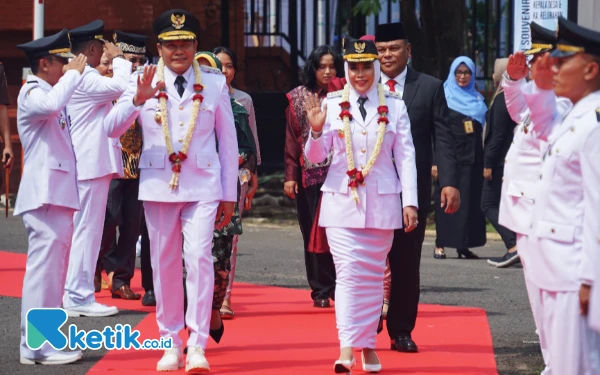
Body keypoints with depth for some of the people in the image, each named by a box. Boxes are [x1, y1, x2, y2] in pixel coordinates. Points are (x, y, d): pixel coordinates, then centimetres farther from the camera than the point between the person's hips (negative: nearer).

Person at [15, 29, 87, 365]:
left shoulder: (50, 94, 21)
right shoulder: (32, 92, -8)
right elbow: (51, 104, -32)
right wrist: (74, 74, -18)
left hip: (59, 195, 10)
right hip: (44, 195, -10)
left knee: (54, 267, 11)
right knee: (44, 265, -12)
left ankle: (48, 341, 16)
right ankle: (36, 347, -13)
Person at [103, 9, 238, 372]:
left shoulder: (215, 83, 2)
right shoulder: (142, 81, 2)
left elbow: (228, 141, 6)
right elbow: (112, 129, -7)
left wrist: (229, 195, 5)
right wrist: (138, 100, -24)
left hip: (203, 187, -1)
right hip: (158, 185, 1)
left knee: (199, 258, -13)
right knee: (165, 264, 7)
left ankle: (197, 346, -10)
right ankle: (171, 343, 17)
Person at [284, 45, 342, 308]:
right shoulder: (298, 97, 7)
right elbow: (292, 139, 6)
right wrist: (290, 175, 0)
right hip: (309, 174, 1)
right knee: (313, 232, 2)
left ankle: (339, 287, -3)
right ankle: (321, 290, 8)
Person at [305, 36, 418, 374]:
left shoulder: (394, 106, 3)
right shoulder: (332, 105, 1)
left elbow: (406, 157, 2)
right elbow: (316, 156, 1)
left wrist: (410, 202, -5)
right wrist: (317, 131, -20)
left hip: (382, 202, 1)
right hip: (341, 201, -1)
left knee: (373, 275, 9)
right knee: (348, 272, -10)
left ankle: (369, 346, 18)